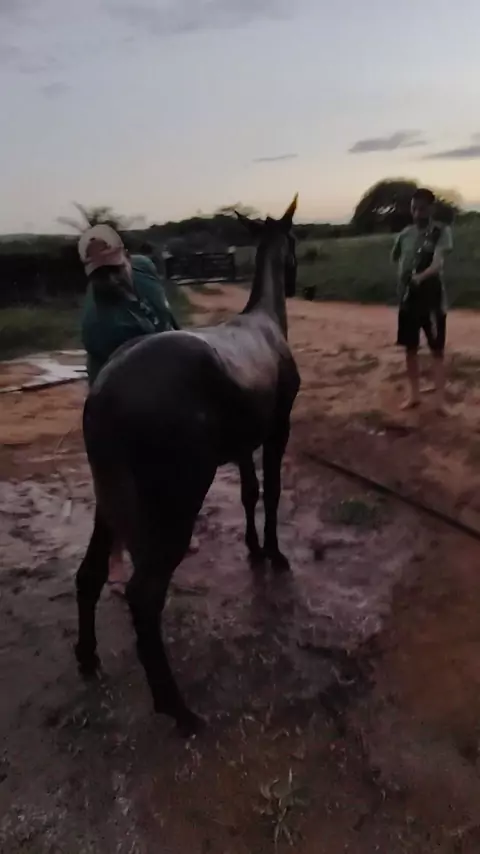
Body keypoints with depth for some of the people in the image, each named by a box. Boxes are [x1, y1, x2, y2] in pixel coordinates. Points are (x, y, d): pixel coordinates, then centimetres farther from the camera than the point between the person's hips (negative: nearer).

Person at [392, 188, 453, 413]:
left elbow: (438, 263, -21)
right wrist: (404, 280, 9)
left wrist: (422, 276, -40)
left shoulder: (442, 232, -7)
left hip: (433, 298, -4)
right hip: (408, 298, 4)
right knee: (411, 348, 10)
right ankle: (414, 395, 23)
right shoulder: (405, 234, 6)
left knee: (437, 349, 2)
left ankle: (440, 399, 6)